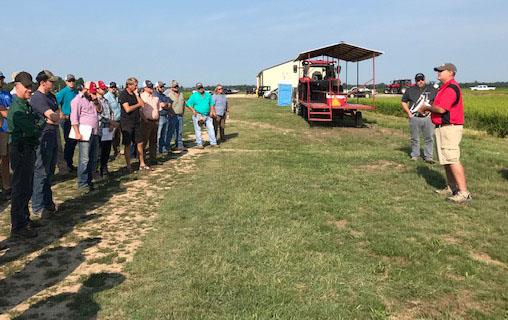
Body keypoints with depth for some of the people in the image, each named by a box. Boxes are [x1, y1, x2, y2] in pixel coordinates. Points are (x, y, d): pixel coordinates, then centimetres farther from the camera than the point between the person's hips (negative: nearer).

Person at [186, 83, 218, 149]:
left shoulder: (208, 95, 13)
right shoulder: (194, 95, 1)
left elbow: (211, 103, 19)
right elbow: (188, 104, -2)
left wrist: (211, 111, 6)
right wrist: (193, 111, -13)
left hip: (208, 115, 3)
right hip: (198, 115, -3)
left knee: (211, 128, 1)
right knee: (198, 130, -1)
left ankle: (213, 143, 6)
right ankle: (199, 144, 5)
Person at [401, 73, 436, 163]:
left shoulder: (431, 89, 9)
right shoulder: (410, 90, 8)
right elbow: (403, 102, 13)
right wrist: (408, 112, 2)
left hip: (428, 118, 0)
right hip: (414, 118, 0)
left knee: (429, 138, -1)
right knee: (415, 138, 7)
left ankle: (428, 156, 6)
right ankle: (415, 155, 19)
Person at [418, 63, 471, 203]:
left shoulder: (451, 88, -15)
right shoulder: (445, 88, 19)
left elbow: (441, 109, -23)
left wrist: (427, 107, -7)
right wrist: (428, 108, 6)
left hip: (449, 128, -11)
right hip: (443, 128, 11)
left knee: (452, 160, -14)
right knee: (446, 160, 15)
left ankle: (464, 193, -13)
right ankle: (452, 188, 24)